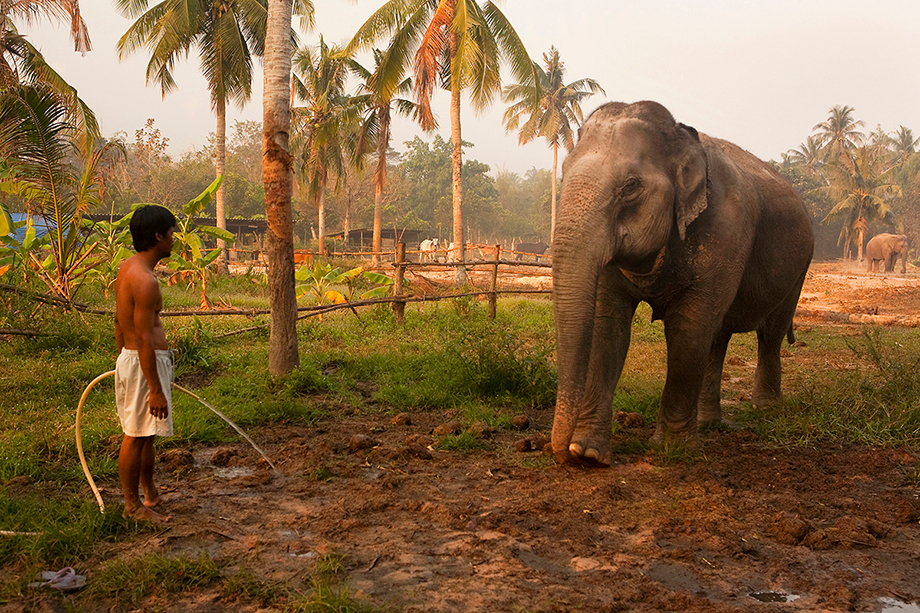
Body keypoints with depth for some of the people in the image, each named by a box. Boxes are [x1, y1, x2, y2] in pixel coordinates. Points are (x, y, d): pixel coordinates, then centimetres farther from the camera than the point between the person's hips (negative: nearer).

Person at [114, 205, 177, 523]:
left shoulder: (127, 267, 8)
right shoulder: (146, 281, -23)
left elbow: (119, 322, 17)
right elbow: (144, 339, -24)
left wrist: (123, 360, 28)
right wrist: (156, 389, -21)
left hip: (130, 358, 10)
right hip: (145, 364, -10)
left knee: (145, 434, 21)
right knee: (136, 435, 2)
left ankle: (150, 493, 36)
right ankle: (132, 505, 15)